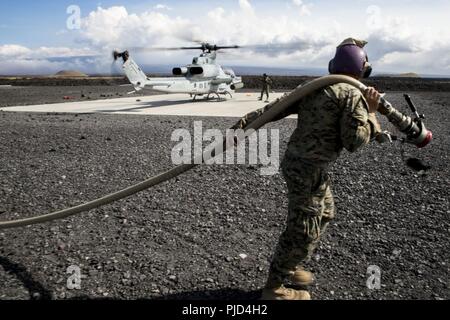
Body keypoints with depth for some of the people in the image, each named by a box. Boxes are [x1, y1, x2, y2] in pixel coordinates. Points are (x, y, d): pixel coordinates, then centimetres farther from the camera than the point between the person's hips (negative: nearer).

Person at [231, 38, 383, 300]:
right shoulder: (352, 94, -13)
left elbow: (273, 109, 3)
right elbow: (354, 141, -18)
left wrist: (241, 126, 1)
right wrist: (371, 112, -6)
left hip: (298, 162, 9)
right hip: (309, 170, -9)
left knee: (325, 214, 24)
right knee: (303, 230, 1)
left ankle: (291, 267, 35)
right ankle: (274, 288, 16)